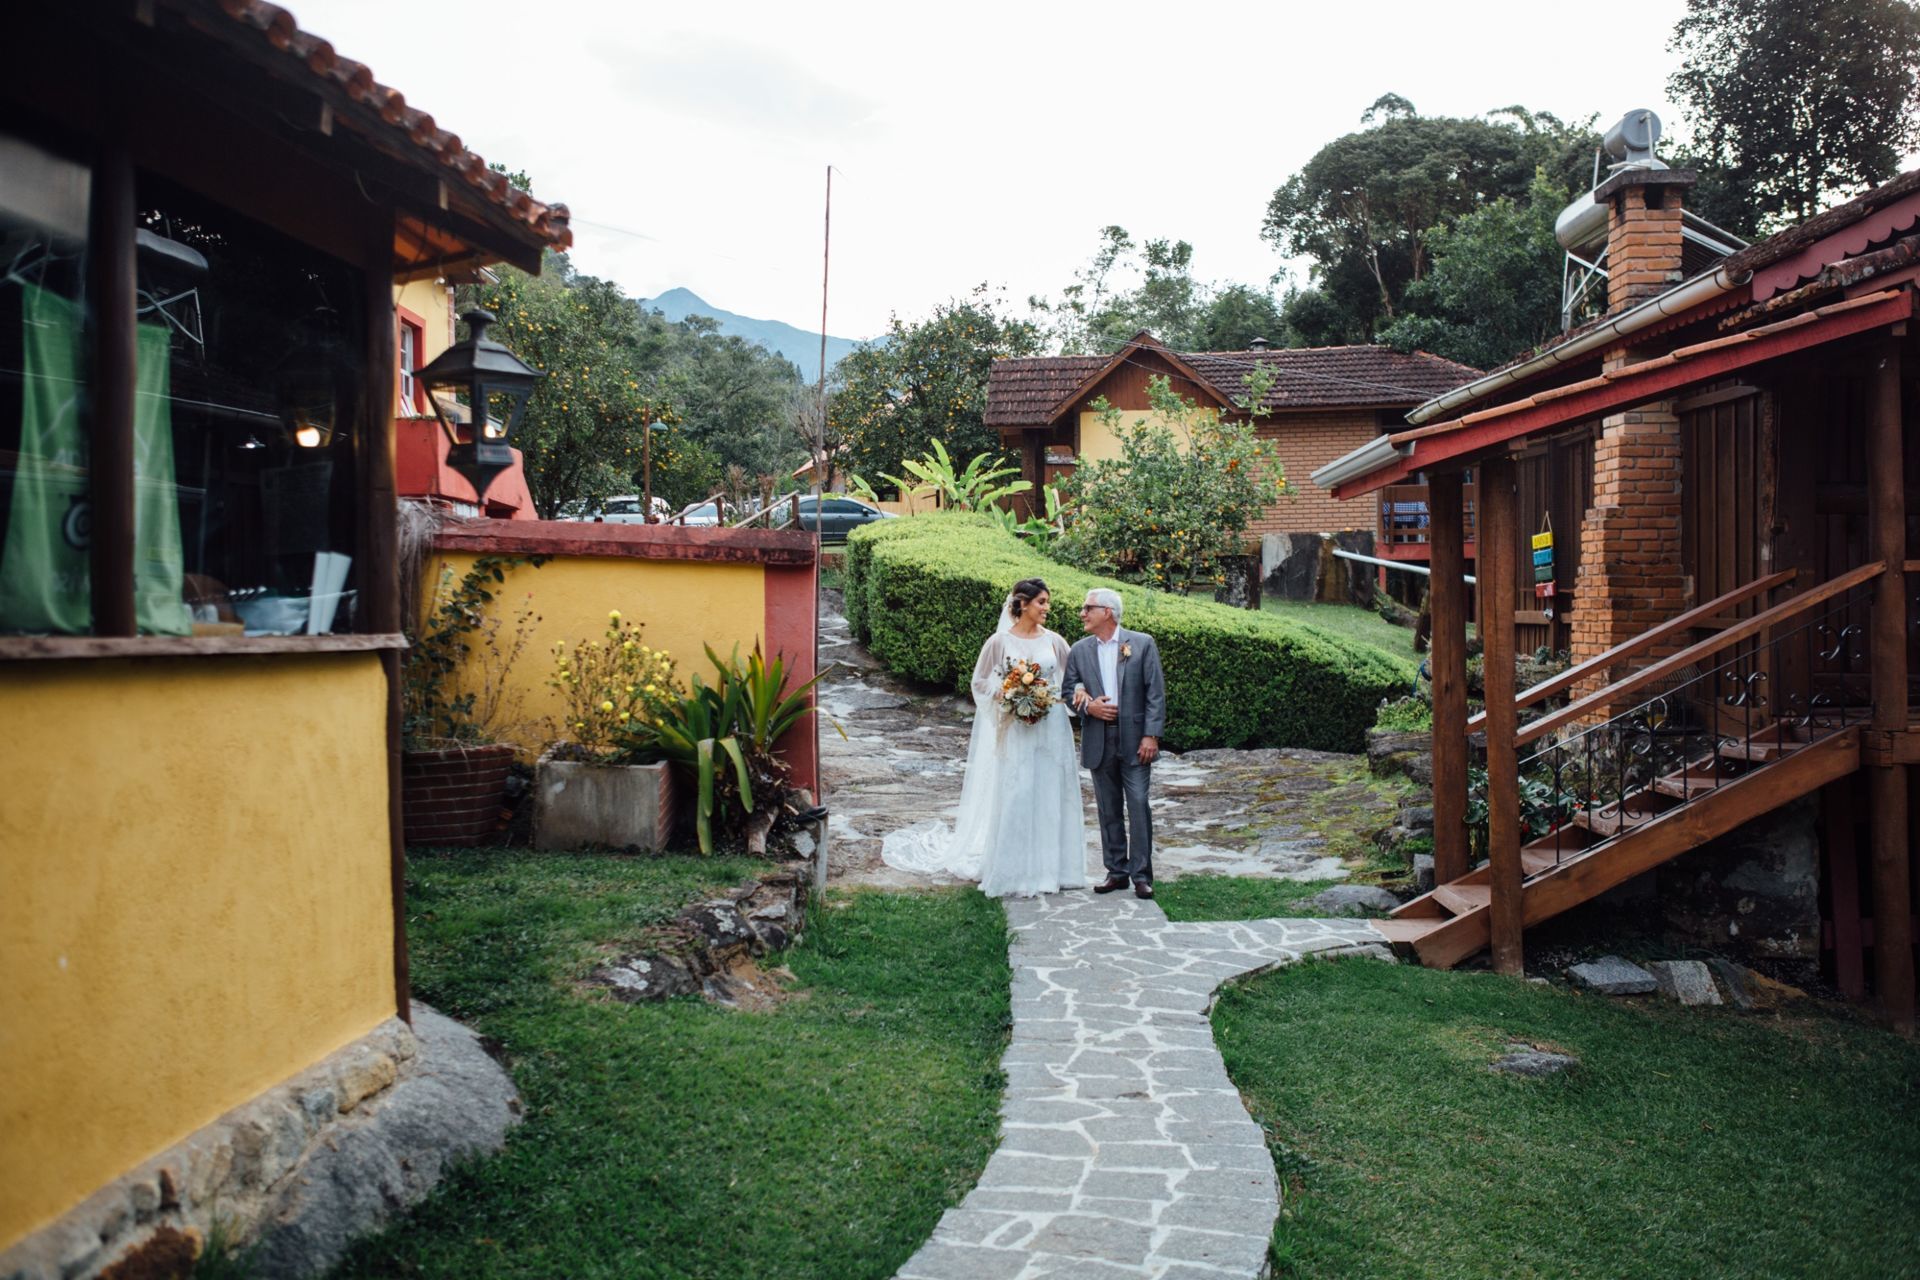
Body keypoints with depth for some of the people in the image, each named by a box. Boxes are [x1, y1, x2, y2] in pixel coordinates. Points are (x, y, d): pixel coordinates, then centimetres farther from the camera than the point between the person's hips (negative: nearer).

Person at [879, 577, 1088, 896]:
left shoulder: (1053, 641, 5)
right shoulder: (1000, 641, -3)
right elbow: (980, 681, 3)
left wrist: (1063, 695, -8)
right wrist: (1007, 696, -12)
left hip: (1052, 729, 3)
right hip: (1017, 729, -3)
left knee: (1051, 795, 5)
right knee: (1013, 796, -3)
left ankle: (1051, 867, 15)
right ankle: (1014, 871, 5)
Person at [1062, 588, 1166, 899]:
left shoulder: (1142, 644, -2)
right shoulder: (1078, 650, 8)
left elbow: (1155, 693, -4)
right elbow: (1069, 691, 9)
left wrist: (1151, 735, -11)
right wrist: (1088, 705, -12)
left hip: (1135, 739, -3)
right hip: (1098, 741, 3)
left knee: (1139, 806, -4)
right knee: (1109, 810, 9)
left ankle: (1141, 875, 3)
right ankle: (1116, 871, 18)